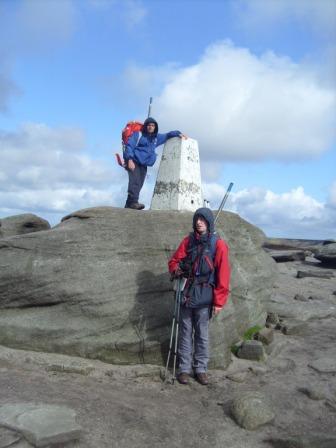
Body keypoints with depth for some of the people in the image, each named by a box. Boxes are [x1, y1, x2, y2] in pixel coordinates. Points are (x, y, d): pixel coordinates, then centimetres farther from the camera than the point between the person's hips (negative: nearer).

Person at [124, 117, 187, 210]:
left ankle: (129, 204, -5)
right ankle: (133, 202, -32)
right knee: (135, 182, -22)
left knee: (139, 184, -4)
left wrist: (178, 133, 20)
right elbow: (129, 146, -6)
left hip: (144, 165, 6)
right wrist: (130, 159, -19)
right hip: (134, 162, -6)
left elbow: (167, 136, 34)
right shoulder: (138, 135, 1)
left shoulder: (156, 138, 20)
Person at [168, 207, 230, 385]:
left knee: (202, 334, 6)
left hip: (204, 296, -2)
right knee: (185, 332, 7)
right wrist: (177, 270, -10)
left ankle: (201, 369, 19)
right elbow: (174, 261, 14)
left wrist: (219, 301, -7)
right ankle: (184, 368, 16)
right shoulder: (188, 241, 7)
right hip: (186, 293, 3)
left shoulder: (218, 244, -3)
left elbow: (223, 275, -5)